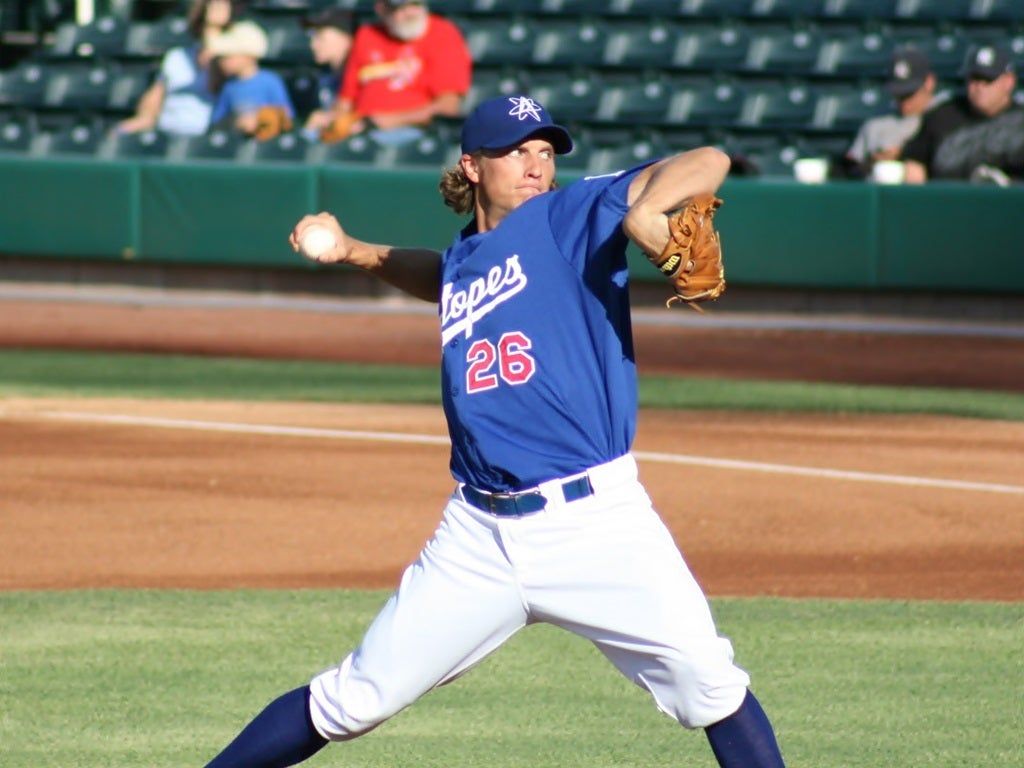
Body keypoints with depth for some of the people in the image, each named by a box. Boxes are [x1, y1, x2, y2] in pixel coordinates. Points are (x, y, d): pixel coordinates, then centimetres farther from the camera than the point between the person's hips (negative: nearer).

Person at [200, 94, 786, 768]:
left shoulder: (573, 217, 1)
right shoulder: (462, 263, 16)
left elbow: (708, 163, -8)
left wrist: (647, 206, -27)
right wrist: (351, 252, 31)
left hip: (596, 522, -4)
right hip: (480, 535, 4)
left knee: (708, 684, -18)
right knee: (353, 700, 7)